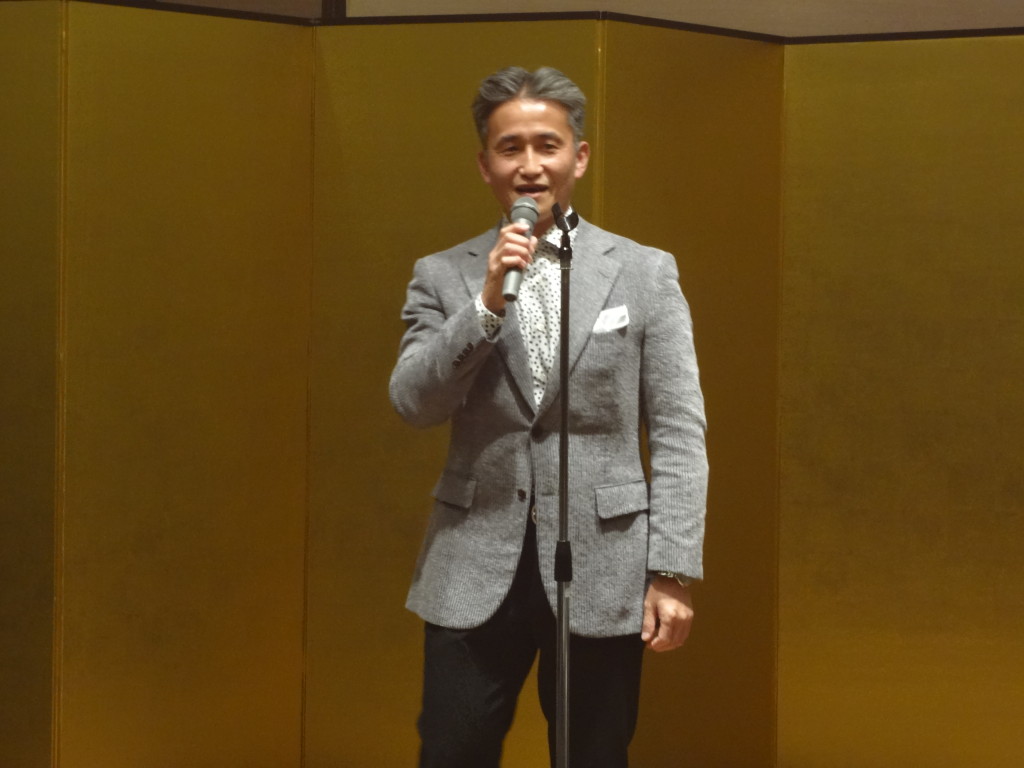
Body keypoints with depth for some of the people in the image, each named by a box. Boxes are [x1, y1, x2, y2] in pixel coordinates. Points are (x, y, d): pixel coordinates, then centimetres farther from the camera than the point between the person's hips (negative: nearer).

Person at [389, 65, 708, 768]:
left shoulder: (646, 272, 4)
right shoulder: (443, 277, 7)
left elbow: (679, 434, 1)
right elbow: (412, 403, -5)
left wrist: (674, 572, -6)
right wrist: (487, 303, -17)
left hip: (602, 570, 0)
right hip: (476, 572, 1)